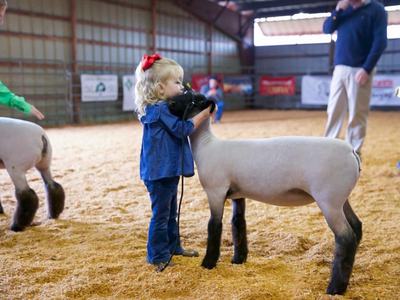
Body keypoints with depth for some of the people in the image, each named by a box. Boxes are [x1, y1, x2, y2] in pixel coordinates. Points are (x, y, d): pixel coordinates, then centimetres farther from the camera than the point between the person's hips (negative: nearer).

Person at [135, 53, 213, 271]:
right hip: (160, 171, -10)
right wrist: (204, 114, -13)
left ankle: (173, 246, 34)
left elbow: (177, 128, 18)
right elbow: (182, 129, -20)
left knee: (170, 211, 21)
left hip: (168, 170, 10)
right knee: (161, 214, -1)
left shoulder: (160, 108, 12)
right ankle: (158, 256, 10)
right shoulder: (160, 110, -19)